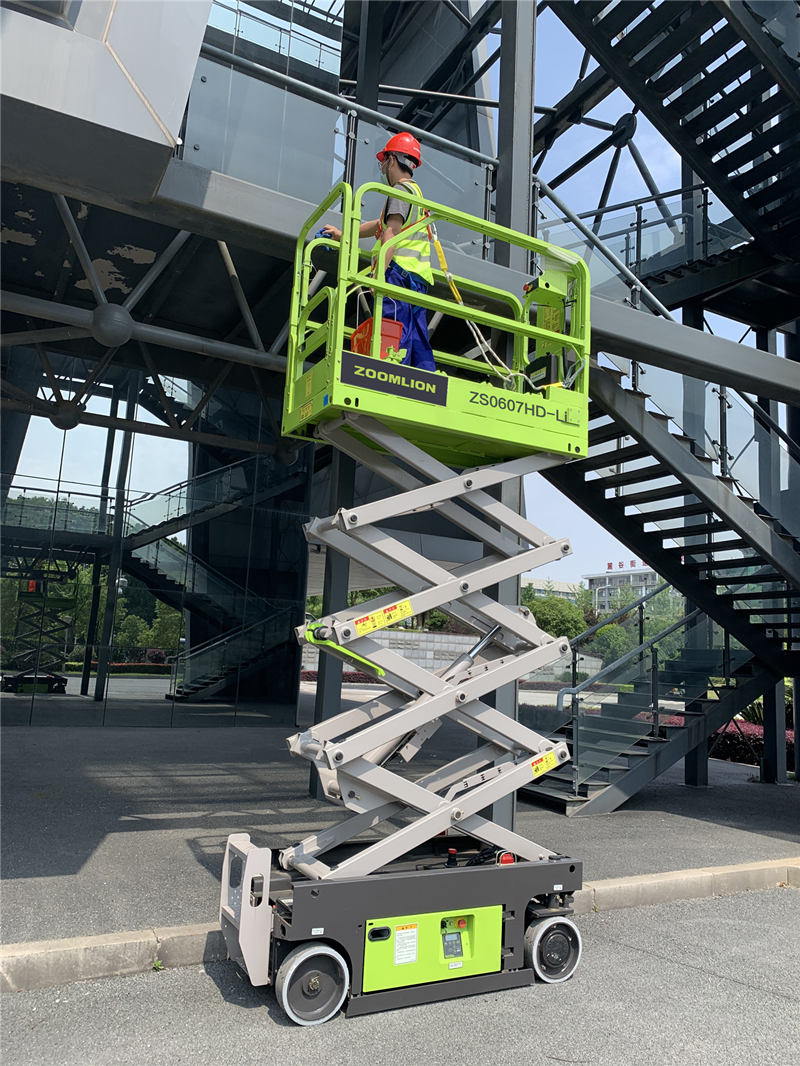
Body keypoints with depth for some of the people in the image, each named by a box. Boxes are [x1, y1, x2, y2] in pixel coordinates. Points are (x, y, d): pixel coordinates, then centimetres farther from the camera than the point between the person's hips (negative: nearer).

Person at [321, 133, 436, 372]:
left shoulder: (402, 189, 0)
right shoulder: (415, 192, 31)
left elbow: (391, 233, -15)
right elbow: (379, 225, 41)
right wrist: (342, 234, 48)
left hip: (399, 271, -9)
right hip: (417, 278, 9)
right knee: (417, 343, 3)